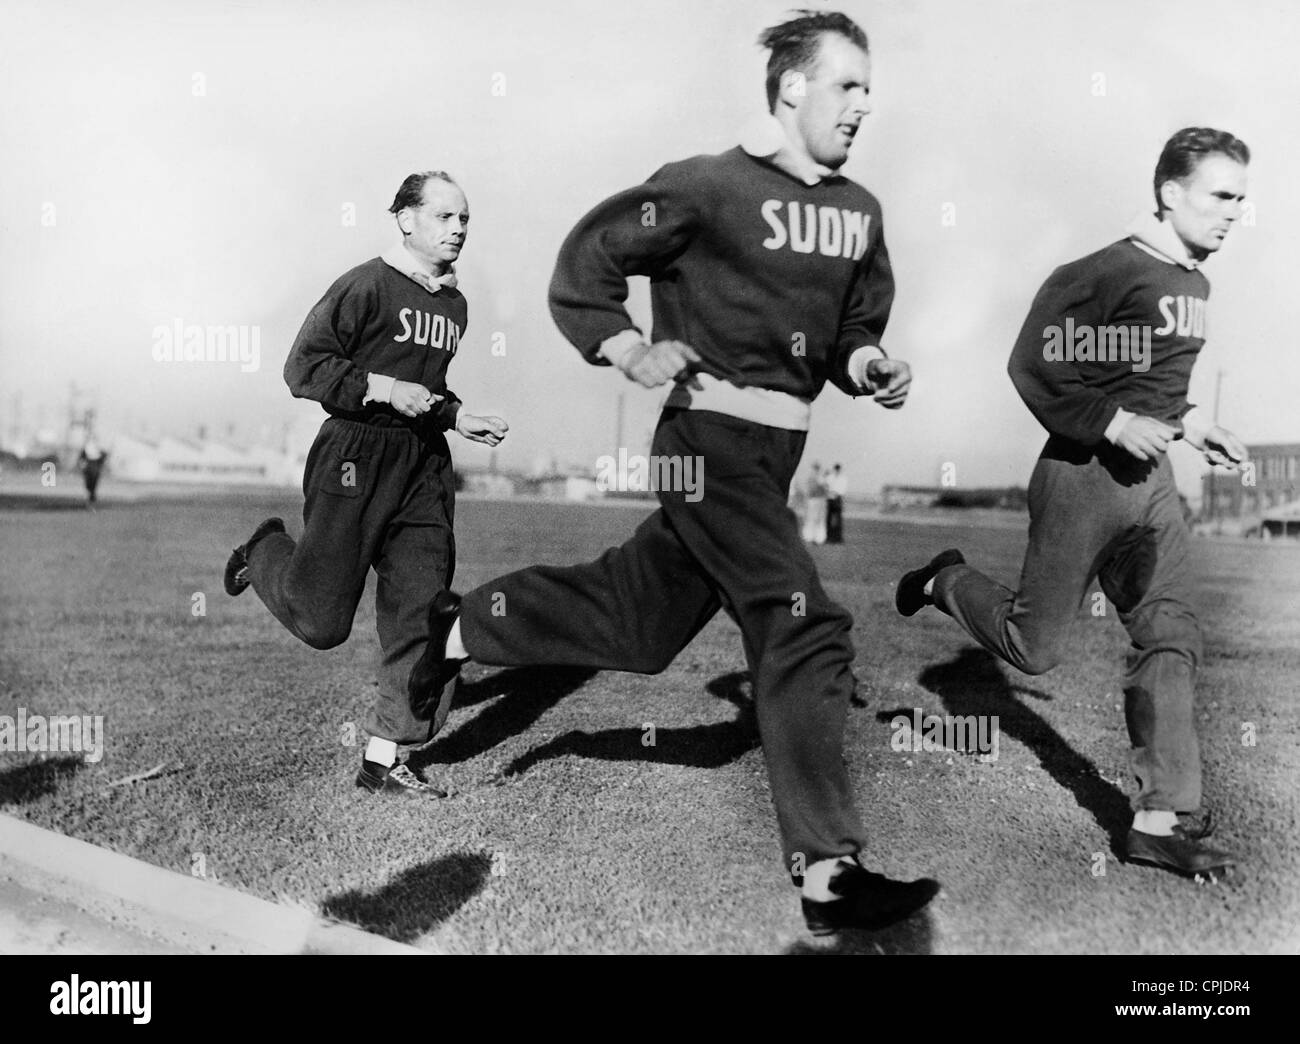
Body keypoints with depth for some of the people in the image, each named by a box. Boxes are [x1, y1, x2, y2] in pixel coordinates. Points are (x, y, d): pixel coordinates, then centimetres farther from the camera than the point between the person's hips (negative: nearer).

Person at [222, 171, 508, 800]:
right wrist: (384, 388, -18)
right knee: (322, 620, 0)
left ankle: (382, 760, 11)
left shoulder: (454, 304, 15)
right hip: (355, 458, -7)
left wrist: (458, 418, 12)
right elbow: (302, 368, -12)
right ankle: (264, 553, 32)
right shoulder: (366, 286, -8)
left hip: (424, 464, 7)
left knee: (421, 617, 1)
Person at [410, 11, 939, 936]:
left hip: (776, 448, 8)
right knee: (807, 631, -14)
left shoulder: (859, 212, 11)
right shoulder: (710, 186, -9)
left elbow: (856, 327, 19)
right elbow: (590, 255, -3)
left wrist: (869, 364, -1)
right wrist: (630, 353, -9)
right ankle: (828, 874, -7)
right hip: (713, 438, -8)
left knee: (639, 623, 16)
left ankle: (461, 626, 38)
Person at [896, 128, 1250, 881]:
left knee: (1172, 637, 0)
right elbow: (1033, 368, -18)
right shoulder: (1112, 271, -16)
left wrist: (1192, 422, 10)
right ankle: (945, 581, 32)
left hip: (1152, 477, 8)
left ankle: (1165, 817, 5)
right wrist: (1112, 423, -22)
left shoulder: (1195, 284, 11)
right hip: (1085, 474, -7)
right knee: (1035, 648, 4)